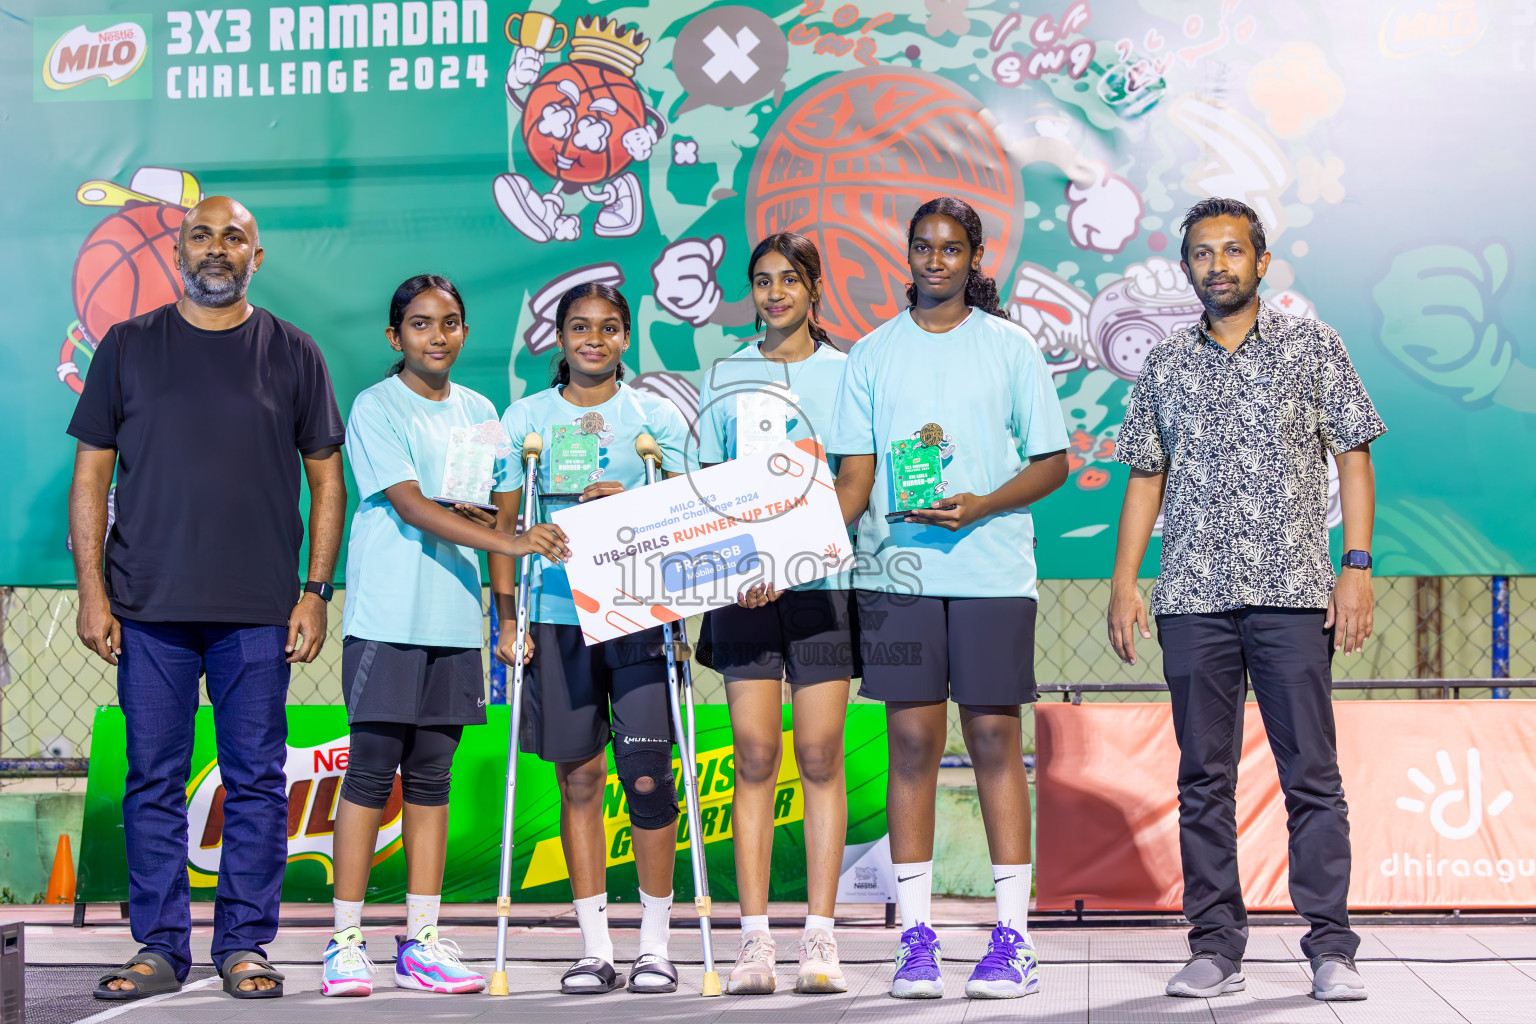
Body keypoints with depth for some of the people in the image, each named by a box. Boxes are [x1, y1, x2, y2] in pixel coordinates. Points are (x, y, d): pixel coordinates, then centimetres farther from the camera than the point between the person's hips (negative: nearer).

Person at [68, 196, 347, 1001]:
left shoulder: (292, 354, 8)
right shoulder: (128, 346, 9)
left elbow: (327, 478, 9)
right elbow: (91, 474, 8)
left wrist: (316, 590, 1)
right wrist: (92, 592, -1)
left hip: (259, 611, 0)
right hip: (149, 607, 0)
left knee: (256, 782, 2)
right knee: (153, 781, 3)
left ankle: (244, 944, 11)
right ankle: (160, 946, 11)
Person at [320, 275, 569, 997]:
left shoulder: (480, 412, 16)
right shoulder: (375, 408, -2)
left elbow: (501, 510, 22)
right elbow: (410, 506, -13)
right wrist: (509, 540, -22)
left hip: (455, 618, 5)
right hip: (386, 616, -5)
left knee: (431, 775, 7)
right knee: (371, 770, -6)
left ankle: (420, 940, 11)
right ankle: (346, 942, -1)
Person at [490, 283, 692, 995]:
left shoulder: (656, 416, 8)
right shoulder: (526, 418, 11)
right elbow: (505, 523, 11)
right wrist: (507, 617, 4)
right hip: (557, 615, 1)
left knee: (647, 776, -6)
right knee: (577, 778, 4)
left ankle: (654, 944, 6)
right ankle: (595, 949, 11)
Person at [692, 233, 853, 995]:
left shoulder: (844, 374, 7)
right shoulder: (723, 378, 14)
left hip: (822, 581, -1)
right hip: (740, 585, 1)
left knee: (819, 756, -3)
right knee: (755, 756, -1)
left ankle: (819, 936, 1)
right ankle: (754, 938, 1)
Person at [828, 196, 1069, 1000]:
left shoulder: (1010, 347, 6)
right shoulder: (873, 353, 11)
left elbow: (1052, 463, 6)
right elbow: (855, 473, 8)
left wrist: (982, 505, -11)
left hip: (991, 566, -1)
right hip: (897, 570, 1)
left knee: (994, 739, -1)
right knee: (911, 743, 1)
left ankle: (1012, 937, 3)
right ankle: (916, 938, 6)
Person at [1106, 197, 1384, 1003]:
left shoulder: (1312, 346, 6)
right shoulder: (1165, 365, 13)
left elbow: (1353, 457, 4)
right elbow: (1146, 477, 15)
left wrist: (1357, 565, -5)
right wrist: (1124, 580, 6)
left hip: (1293, 591, -2)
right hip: (1194, 596, 2)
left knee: (1312, 774, -3)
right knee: (1204, 777, 5)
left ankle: (1330, 948, 2)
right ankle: (1215, 946, 11)